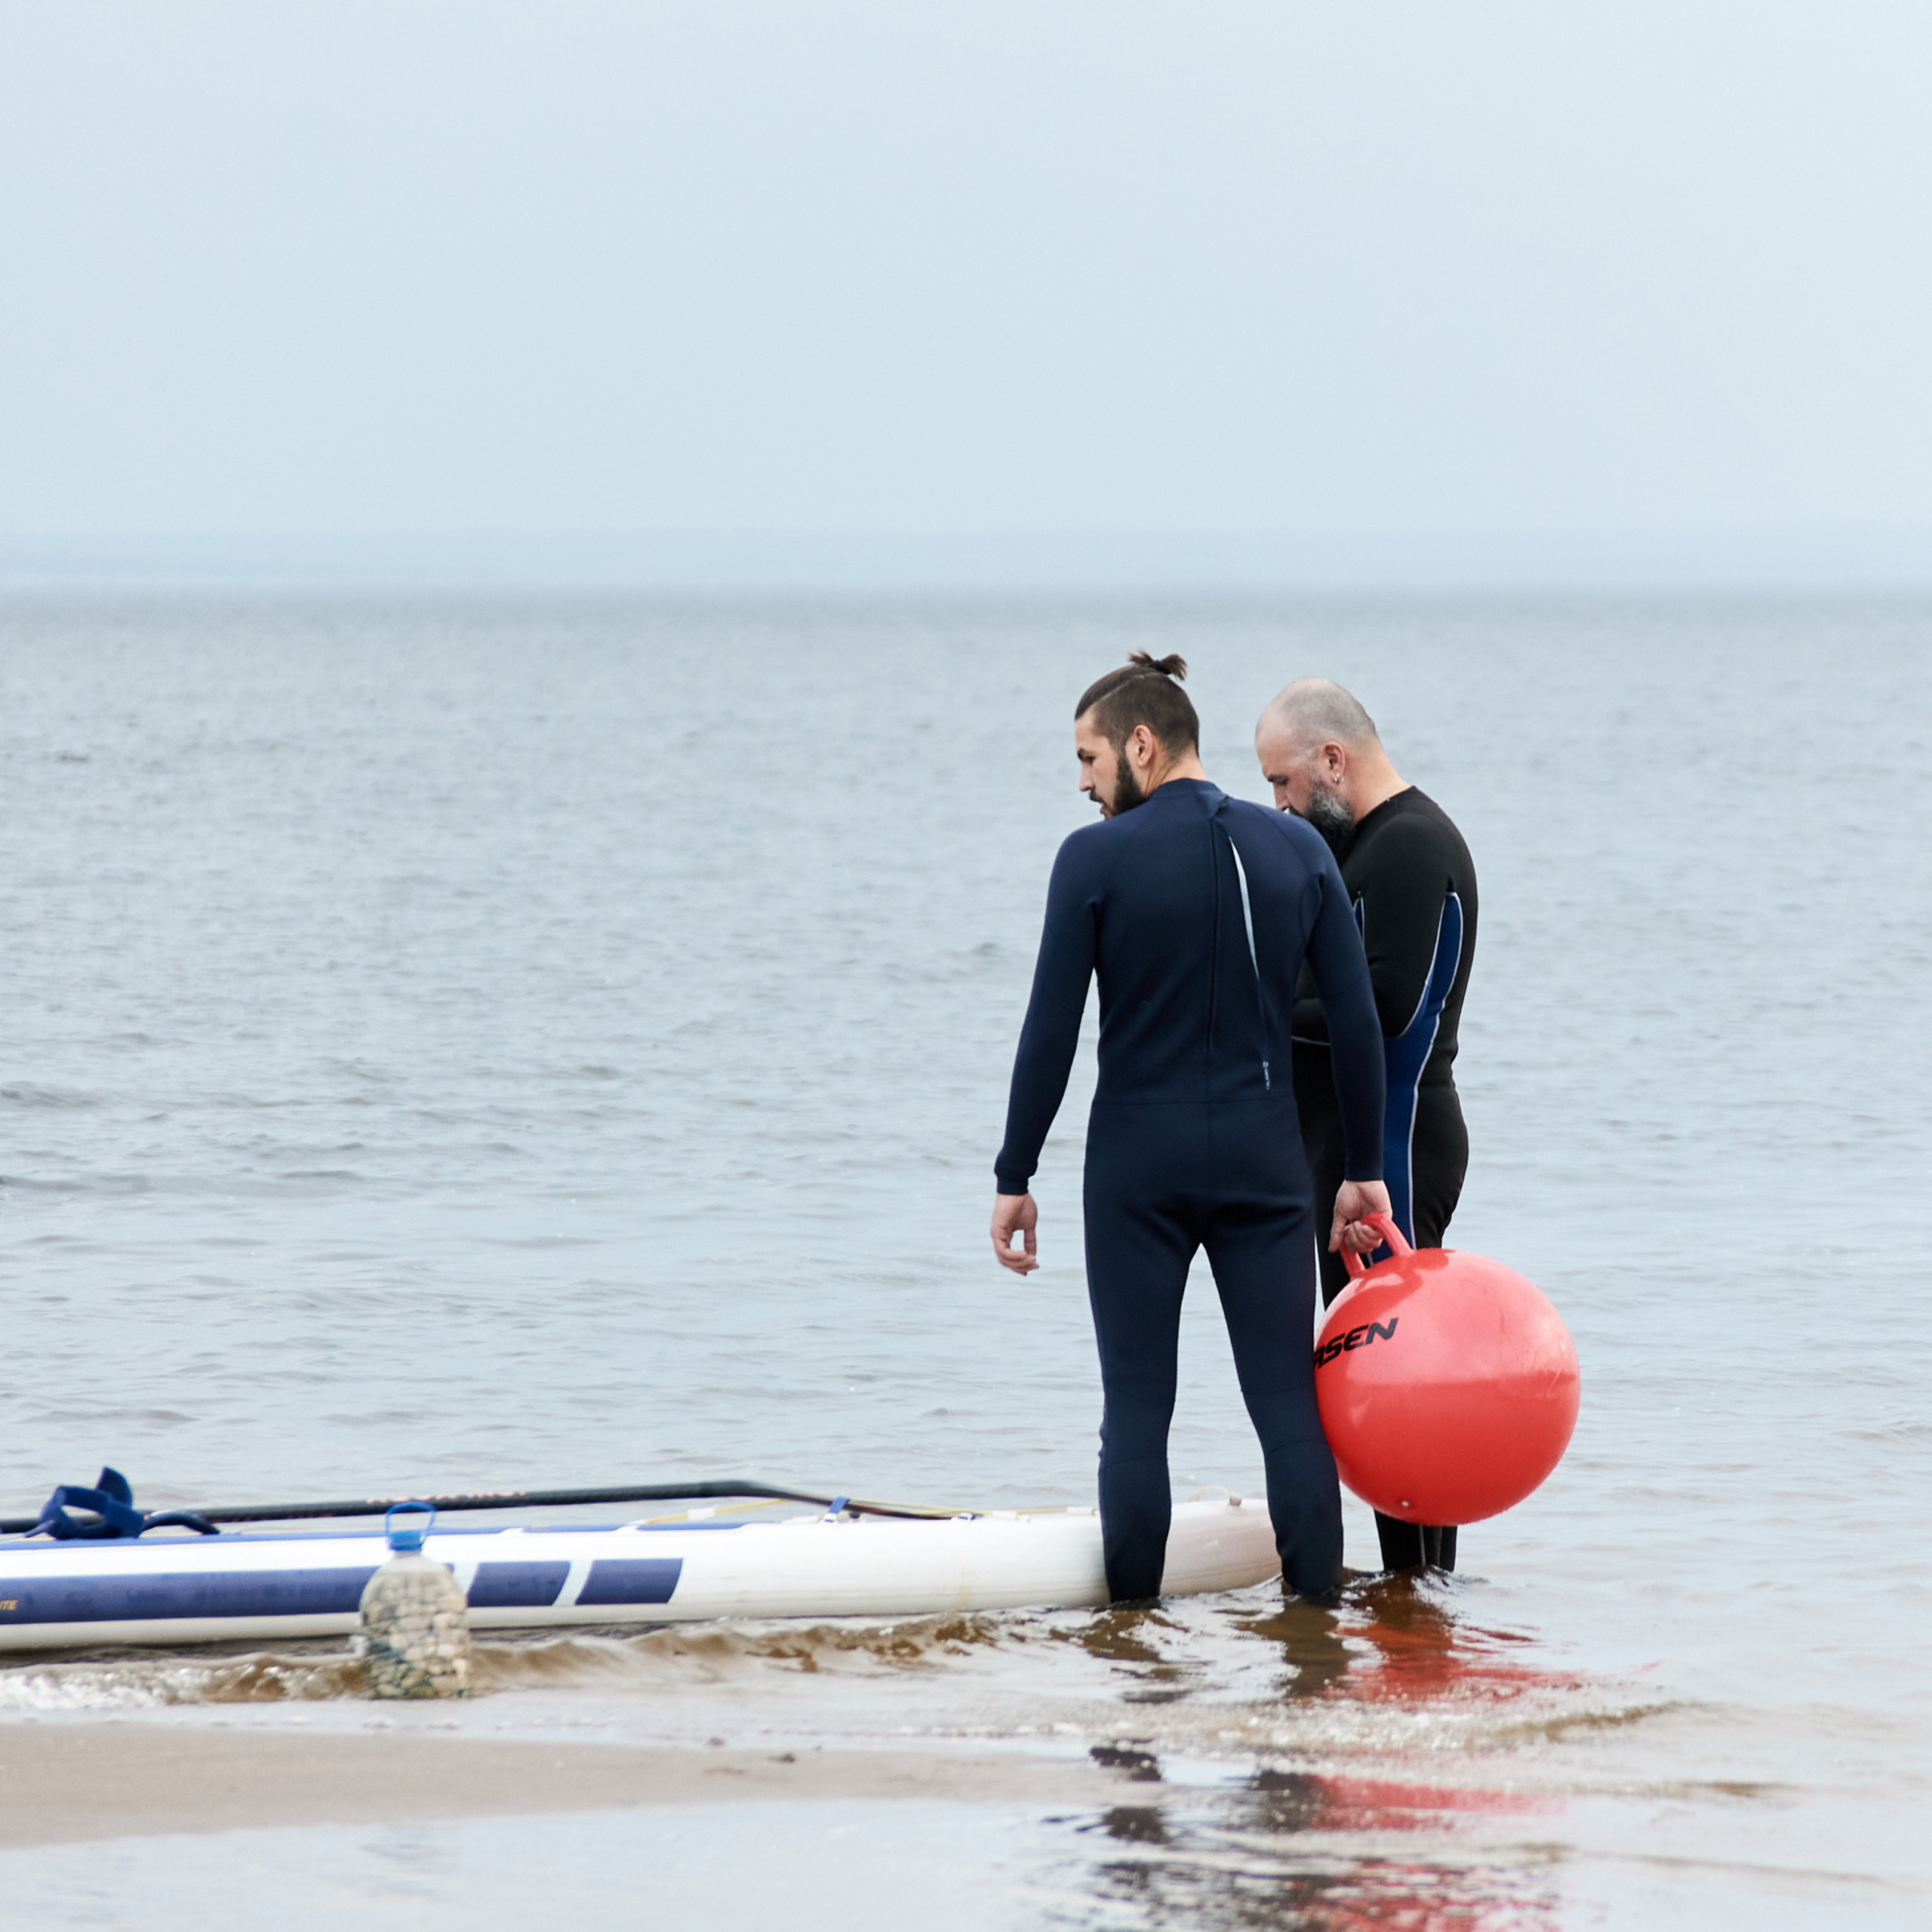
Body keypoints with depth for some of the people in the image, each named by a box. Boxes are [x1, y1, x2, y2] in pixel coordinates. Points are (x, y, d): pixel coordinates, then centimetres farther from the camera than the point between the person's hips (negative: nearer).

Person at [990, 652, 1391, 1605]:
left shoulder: (1096, 859, -7)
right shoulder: (1296, 849, 3)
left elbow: (1050, 1034, -7)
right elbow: (1356, 1021, 4)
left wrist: (1015, 1179, 1)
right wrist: (1363, 1169, 11)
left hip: (1139, 1160, -2)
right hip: (1265, 1158, 3)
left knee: (1135, 1407, 4)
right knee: (1288, 1402, 3)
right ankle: (1318, 1608, 2)